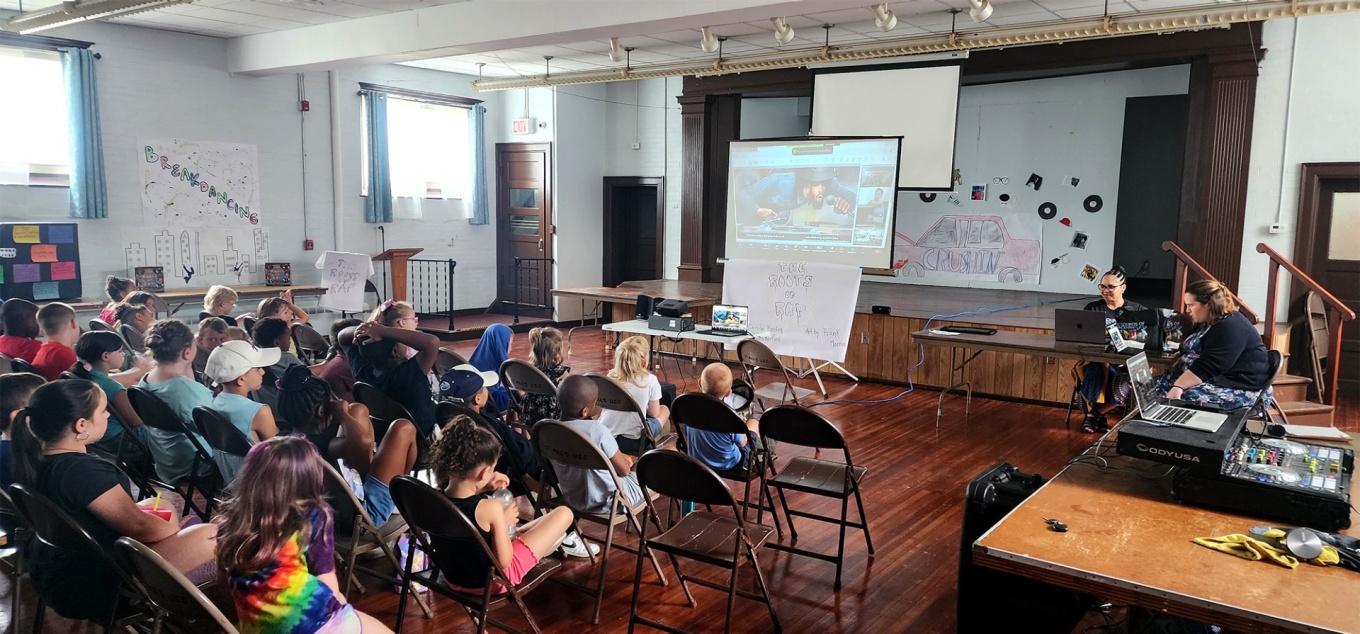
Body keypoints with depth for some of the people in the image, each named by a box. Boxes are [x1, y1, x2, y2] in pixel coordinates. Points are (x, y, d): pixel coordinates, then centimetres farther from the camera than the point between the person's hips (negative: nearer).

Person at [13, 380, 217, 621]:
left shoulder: (38, 459, 1)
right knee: (209, 537, -14)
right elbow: (139, 527, -19)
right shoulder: (83, 470, -29)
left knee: (161, 506, 21)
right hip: (93, 589, -10)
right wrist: (176, 528, -2)